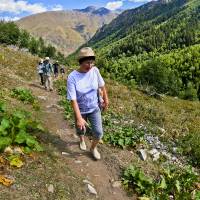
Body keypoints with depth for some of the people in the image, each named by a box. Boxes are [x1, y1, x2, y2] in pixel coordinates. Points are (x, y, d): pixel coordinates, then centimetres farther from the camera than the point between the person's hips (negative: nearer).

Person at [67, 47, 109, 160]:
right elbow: (73, 99, -24)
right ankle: (82, 140, 56)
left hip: (94, 108, 2)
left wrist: (106, 100, 11)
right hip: (81, 110, -1)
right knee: (81, 130, 19)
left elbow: (102, 86, 2)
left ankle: (93, 148, 31)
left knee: (99, 133, -1)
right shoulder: (72, 77, -24)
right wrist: (79, 118, -30)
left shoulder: (95, 70, -15)